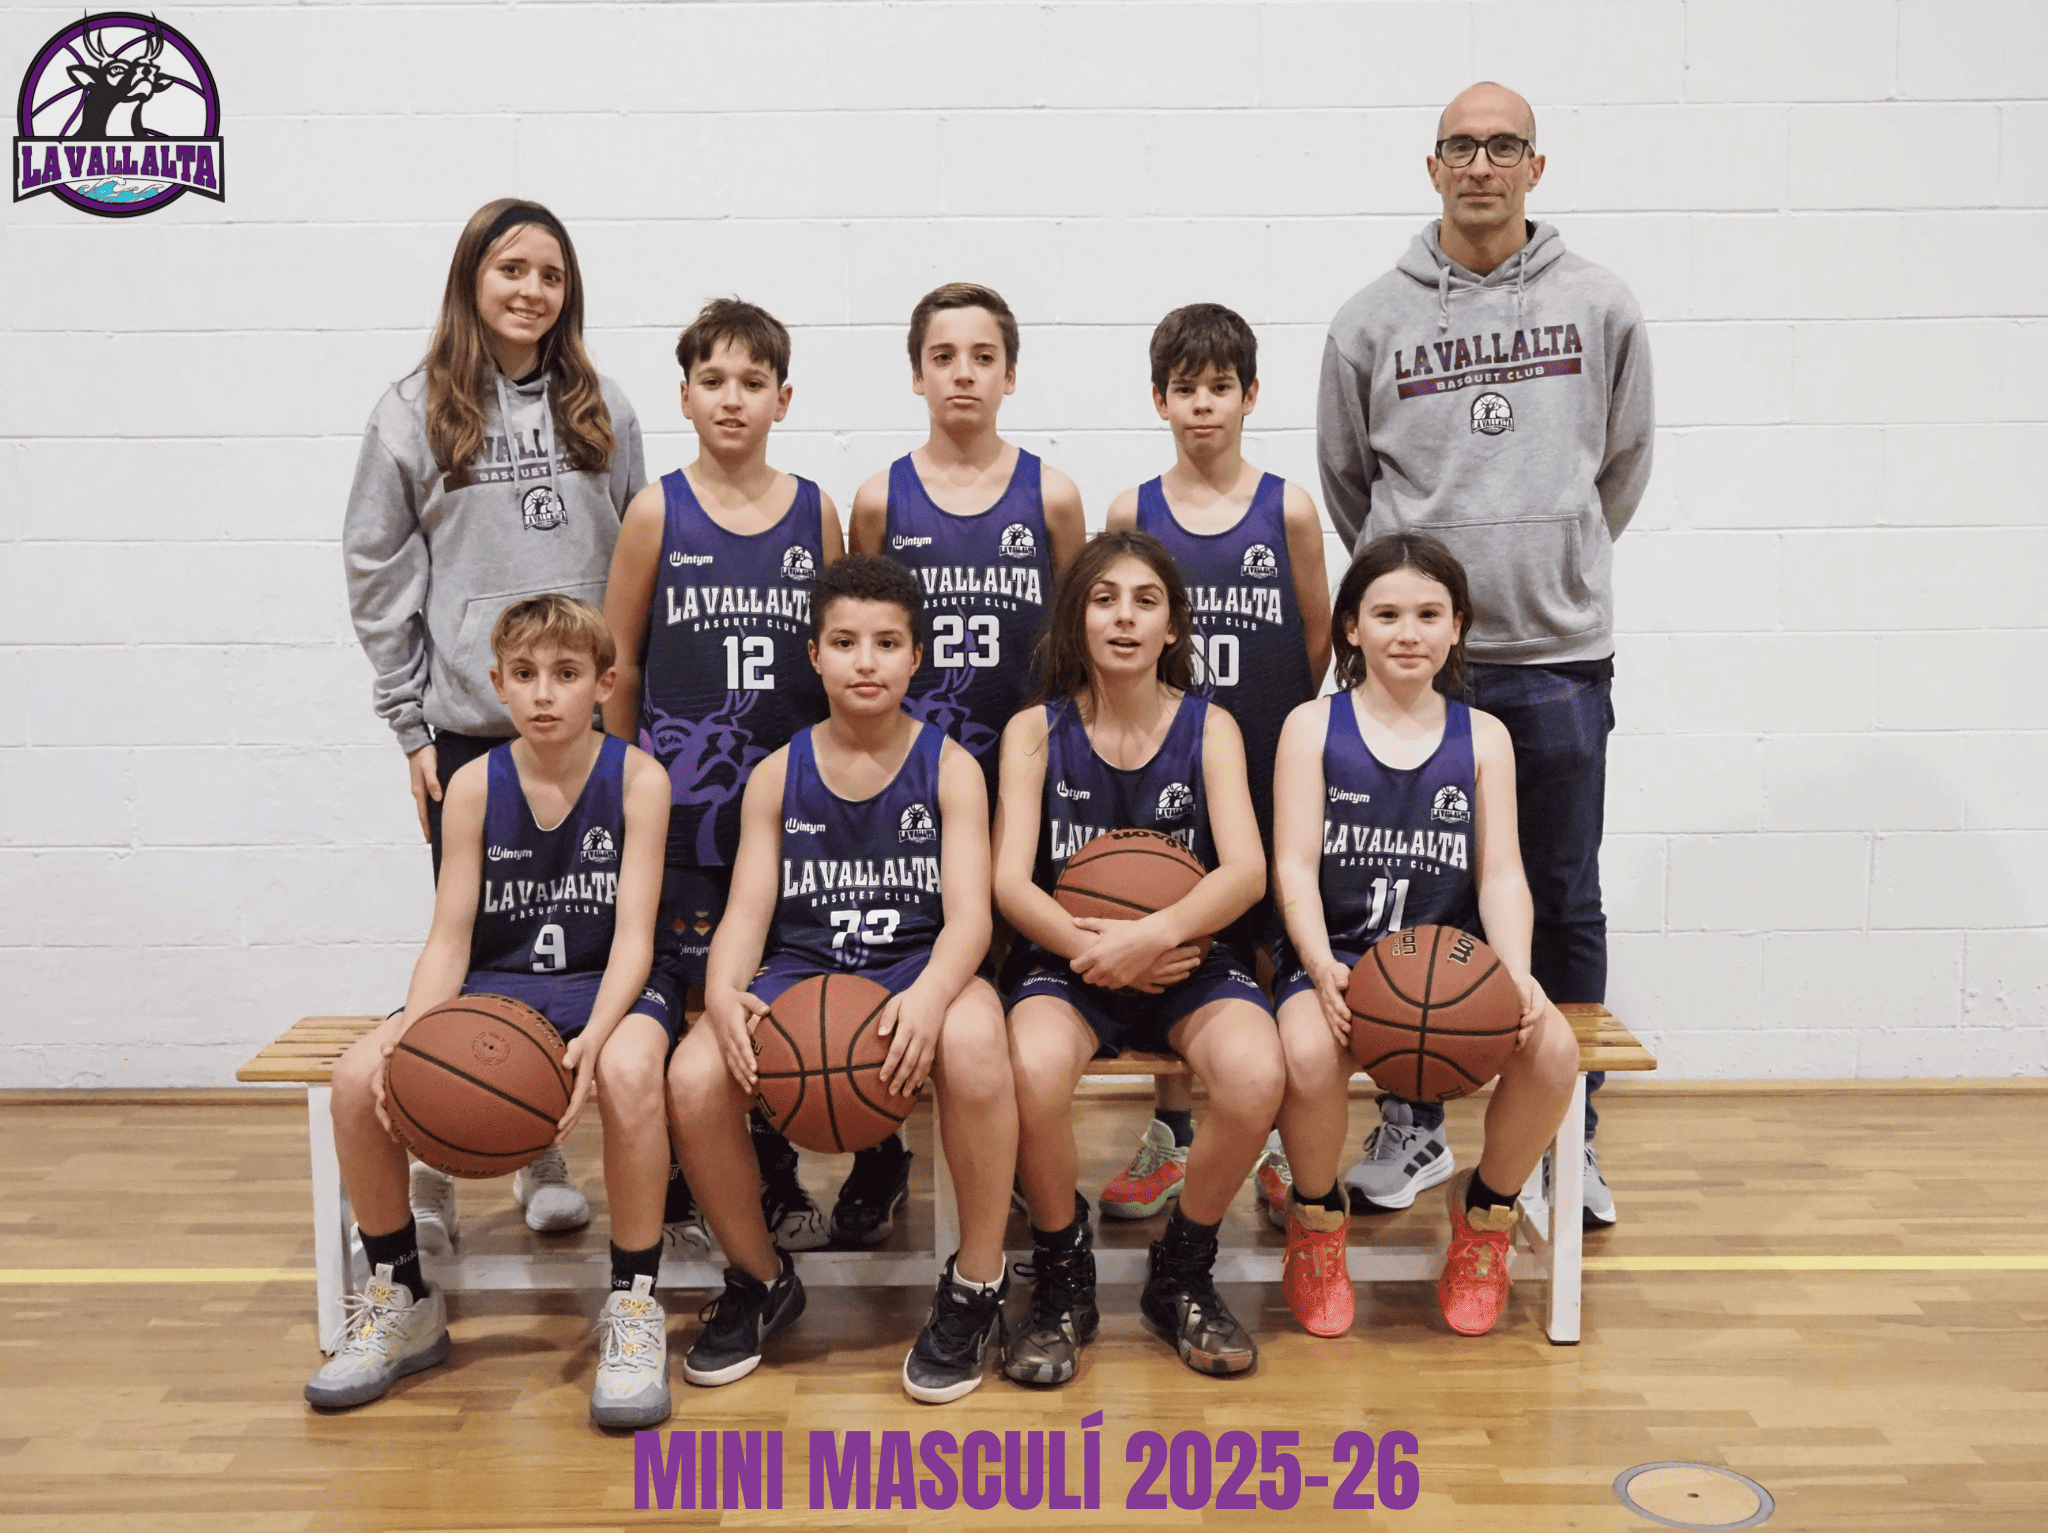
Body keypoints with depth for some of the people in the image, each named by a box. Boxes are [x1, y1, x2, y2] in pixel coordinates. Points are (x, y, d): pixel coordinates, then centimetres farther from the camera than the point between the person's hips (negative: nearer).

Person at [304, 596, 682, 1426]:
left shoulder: (637, 778, -8)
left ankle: (634, 1305, -18)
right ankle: (401, 1299, 3)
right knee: (359, 1078, -20)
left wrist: (592, 1038, -31)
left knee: (628, 1071, -38)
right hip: (497, 984, 4)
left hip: (606, 985, -3)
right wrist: (413, 1031, -23)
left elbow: (633, 936, -13)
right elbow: (449, 938, -3)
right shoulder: (475, 784, -1)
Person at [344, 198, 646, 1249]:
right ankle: (433, 1171, 16)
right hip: (467, 726, -2)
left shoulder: (603, 411, 9)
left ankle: (542, 1155, 21)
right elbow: (378, 573, 3)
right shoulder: (414, 414, 3)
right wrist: (410, 721, -1)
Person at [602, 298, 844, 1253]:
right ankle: (684, 1185, 20)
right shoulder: (657, 512, 0)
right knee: (699, 994, 3)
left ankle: (775, 1176, 22)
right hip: (684, 803, -2)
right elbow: (621, 663, 5)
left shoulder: (815, 511, 6)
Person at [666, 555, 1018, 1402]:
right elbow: (745, 915, 3)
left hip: (918, 965, -2)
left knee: (974, 1042, -38)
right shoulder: (777, 776, 10)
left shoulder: (949, 767, 3)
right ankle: (759, 1280, 3)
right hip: (802, 968, 2)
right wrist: (723, 993, -22)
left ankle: (976, 1286, -14)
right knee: (694, 1078, -27)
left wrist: (929, 994, -31)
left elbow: (968, 915, -8)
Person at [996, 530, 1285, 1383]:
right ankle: (1062, 1283, -6)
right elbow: (1012, 882, -5)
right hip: (1064, 960, -1)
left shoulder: (1209, 727, 6)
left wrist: (1151, 936, -25)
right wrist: (1091, 947, -23)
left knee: (1256, 1074, -31)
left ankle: (1182, 1275, -1)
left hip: (1189, 960, 1)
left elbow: (1246, 871, -8)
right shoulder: (1035, 730, 5)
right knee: (1035, 1070, -35)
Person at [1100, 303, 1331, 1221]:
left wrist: (1288, 729, 5)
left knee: (1274, 945, 5)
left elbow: (1317, 638, 7)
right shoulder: (1131, 514, 2)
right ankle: (1170, 1140, 22)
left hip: (1269, 767, -1)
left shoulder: (1289, 510, 0)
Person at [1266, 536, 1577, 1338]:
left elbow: (1501, 873, 4)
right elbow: (1294, 865, -4)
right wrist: (1323, 967, -22)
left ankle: (1485, 1209, 5)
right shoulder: (1313, 726, 4)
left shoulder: (1483, 737, 10)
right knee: (1310, 1054, -35)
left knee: (1552, 1050, -26)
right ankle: (1316, 1215, -1)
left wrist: (1516, 973, -15)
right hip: (1337, 953, -2)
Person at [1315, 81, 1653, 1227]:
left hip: (1560, 654, 0)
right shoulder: (1373, 320, 4)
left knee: (1566, 905, 7)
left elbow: (1624, 463, 15)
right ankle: (1416, 1125, 21)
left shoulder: (1600, 307, 5)